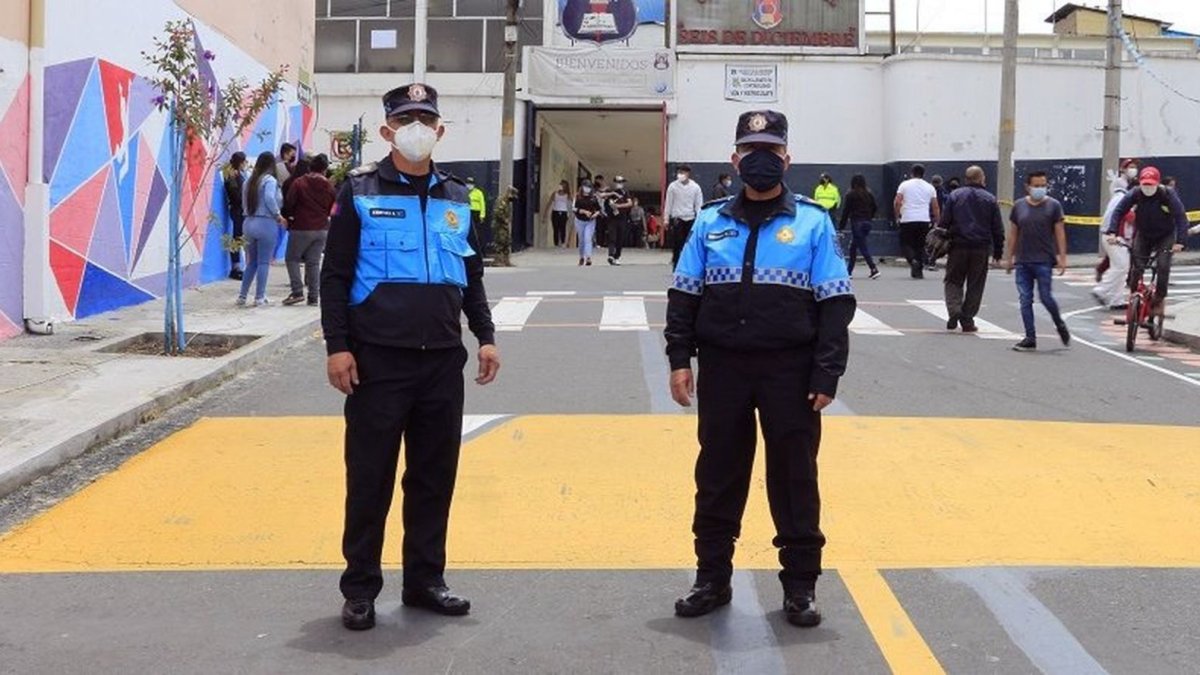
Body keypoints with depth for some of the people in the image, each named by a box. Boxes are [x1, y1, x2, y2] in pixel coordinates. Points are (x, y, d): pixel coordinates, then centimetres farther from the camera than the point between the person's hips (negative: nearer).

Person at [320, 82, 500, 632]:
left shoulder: (456, 198, 12)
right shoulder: (360, 192, -1)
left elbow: (471, 276, 18)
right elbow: (335, 275, -3)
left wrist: (486, 337, 9)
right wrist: (337, 346, -11)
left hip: (442, 360, 4)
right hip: (377, 359, -4)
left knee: (435, 475, 10)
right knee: (370, 476, 3)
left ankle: (425, 580, 23)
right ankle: (360, 589, 14)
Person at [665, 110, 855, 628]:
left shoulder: (812, 221, -1)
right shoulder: (711, 222, 6)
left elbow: (836, 304, -3)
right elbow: (684, 296, 8)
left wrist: (827, 374, -10)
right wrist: (680, 359, -1)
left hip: (789, 370, -2)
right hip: (722, 367, 2)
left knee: (794, 475, 5)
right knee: (718, 473, 9)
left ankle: (800, 585, 17)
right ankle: (712, 578, 22)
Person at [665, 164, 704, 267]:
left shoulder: (695, 187, 1)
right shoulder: (673, 186, -1)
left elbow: (699, 205, 3)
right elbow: (669, 203, 3)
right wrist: (666, 219, 1)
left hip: (691, 219, 1)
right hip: (677, 219, -1)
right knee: (677, 244, -4)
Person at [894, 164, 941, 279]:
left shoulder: (905, 185, 2)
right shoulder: (930, 187, 9)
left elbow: (897, 202, -7)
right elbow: (935, 207, 8)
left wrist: (897, 214, 8)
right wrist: (937, 221, 17)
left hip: (907, 220, -2)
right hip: (924, 221, 2)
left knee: (905, 243, 8)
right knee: (920, 245, 10)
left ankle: (912, 260, -19)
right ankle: (919, 271, 6)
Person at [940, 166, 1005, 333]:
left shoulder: (954, 196, 2)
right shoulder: (990, 200, 4)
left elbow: (944, 222, 0)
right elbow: (998, 229, 5)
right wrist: (998, 252, 11)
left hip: (958, 246, 0)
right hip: (981, 249, 0)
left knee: (953, 281, 9)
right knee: (975, 285, 7)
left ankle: (954, 310, -14)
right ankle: (967, 320, 7)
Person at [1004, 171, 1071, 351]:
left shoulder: (1053, 206, -1)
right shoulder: (1019, 206, 7)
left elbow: (1060, 233, -2)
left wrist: (1062, 257, -8)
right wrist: (1009, 257, 12)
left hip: (1044, 261, -3)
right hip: (1022, 262, 3)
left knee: (1045, 296, -4)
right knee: (1025, 300, 2)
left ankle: (1060, 325, 24)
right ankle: (1030, 338, 7)